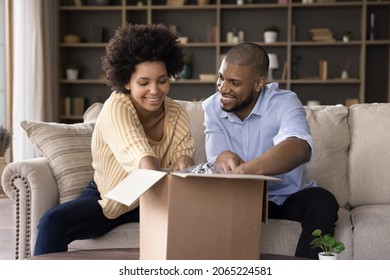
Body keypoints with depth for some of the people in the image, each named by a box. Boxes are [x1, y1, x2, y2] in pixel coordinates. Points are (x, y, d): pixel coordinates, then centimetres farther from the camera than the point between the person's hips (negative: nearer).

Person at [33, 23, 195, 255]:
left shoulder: (178, 115, -8)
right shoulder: (116, 108, -24)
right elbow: (143, 158, -40)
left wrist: (184, 161, -43)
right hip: (106, 197, -2)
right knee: (53, 222, -28)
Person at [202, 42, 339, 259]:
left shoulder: (284, 103, -20)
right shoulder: (212, 107, -7)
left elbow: (300, 148, -43)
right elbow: (217, 162, -17)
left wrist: (242, 171, -60)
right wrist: (223, 160, -45)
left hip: (289, 196, -2)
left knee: (322, 202, -32)